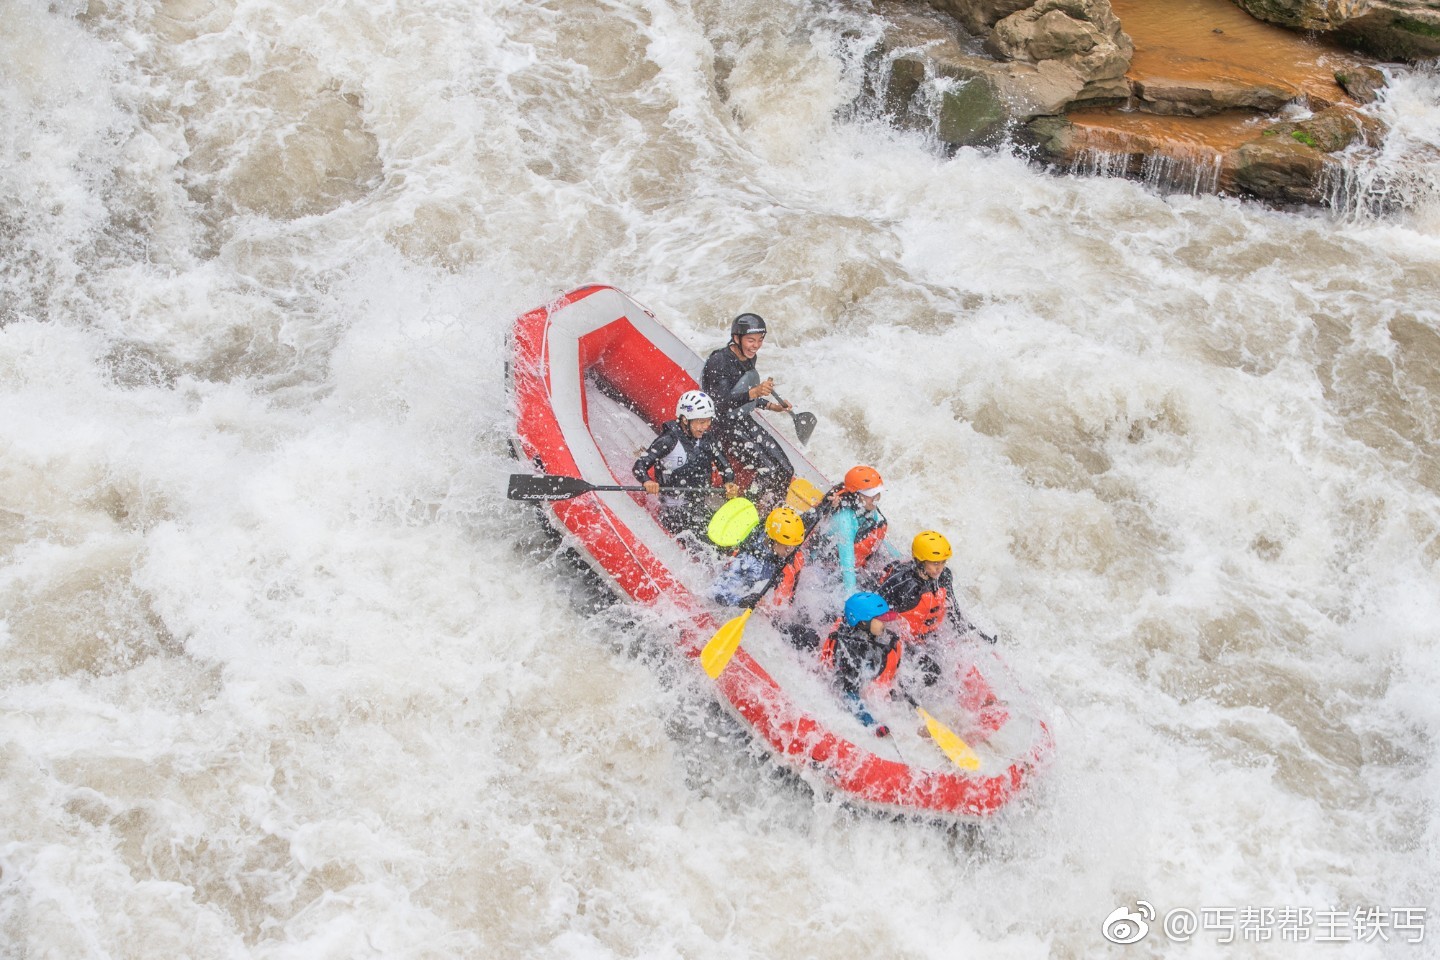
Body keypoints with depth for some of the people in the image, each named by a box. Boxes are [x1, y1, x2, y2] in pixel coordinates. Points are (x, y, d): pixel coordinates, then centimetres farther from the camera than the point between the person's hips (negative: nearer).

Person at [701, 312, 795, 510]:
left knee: (786, 471, -1)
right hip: (724, 427, -8)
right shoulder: (719, 362, -21)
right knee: (769, 472, -21)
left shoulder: (749, 358, 6)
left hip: (745, 422, 8)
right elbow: (722, 402, -33)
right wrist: (755, 392, -45)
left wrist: (770, 406, 13)